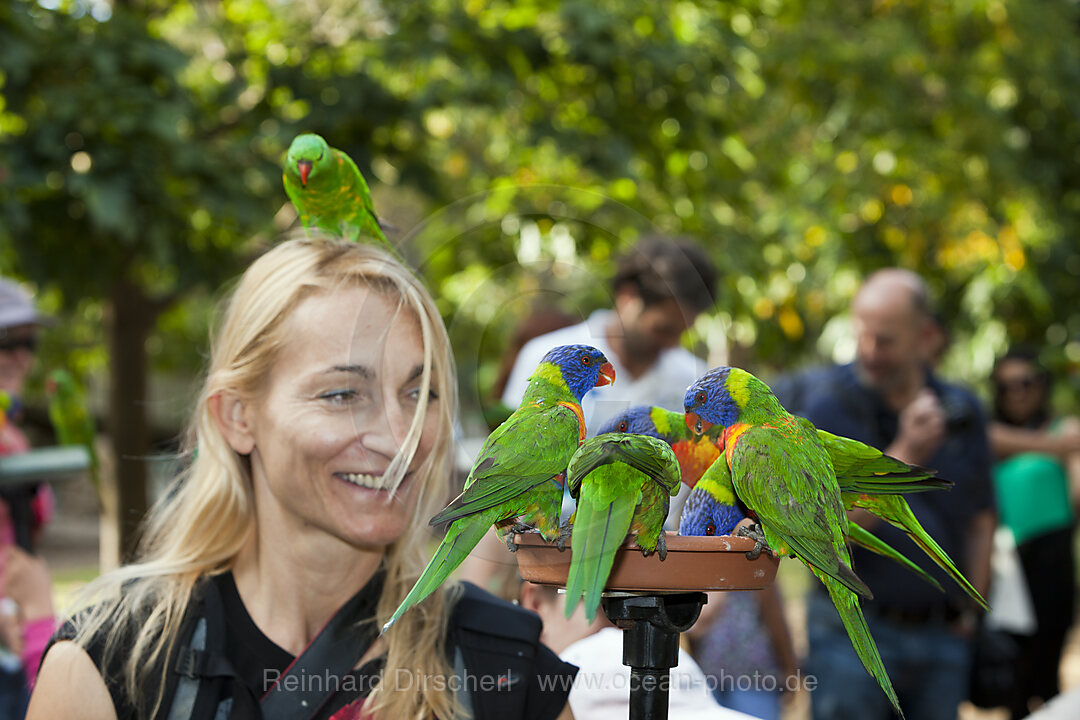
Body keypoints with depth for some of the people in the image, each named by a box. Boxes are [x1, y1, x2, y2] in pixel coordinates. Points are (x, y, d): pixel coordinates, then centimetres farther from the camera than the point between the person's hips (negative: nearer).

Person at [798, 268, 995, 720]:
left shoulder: (962, 412, 5)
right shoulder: (830, 403, -7)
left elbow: (979, 522, 15)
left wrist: (970, 610, 8)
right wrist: (905, 454, -21)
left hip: (942, 635, 4)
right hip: (853, 632, -3)